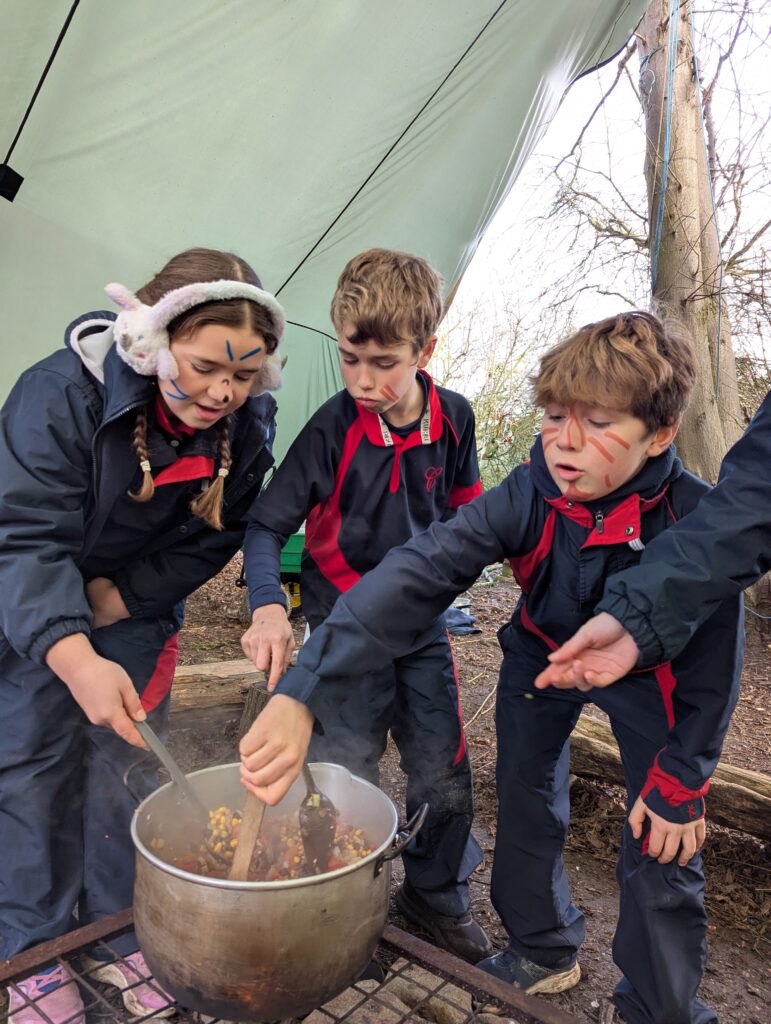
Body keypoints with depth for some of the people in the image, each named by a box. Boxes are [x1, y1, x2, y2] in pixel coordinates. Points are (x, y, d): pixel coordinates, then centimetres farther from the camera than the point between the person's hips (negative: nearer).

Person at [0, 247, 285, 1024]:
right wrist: (77, 661, -48)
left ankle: (117, 936, 27)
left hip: (136, 607, 3)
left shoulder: (247, 427, -17)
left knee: (128, 761, 8)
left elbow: (210, 542, -7)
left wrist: (118, 598, -14)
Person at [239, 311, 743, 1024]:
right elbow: (420, 571, -44)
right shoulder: (526, 498, -31)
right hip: (543, 652, 2)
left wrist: (680, 780, -14)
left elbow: (712, 662, -19)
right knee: (525, 803, 10)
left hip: (646, 671, -1)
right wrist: (303, 690, -56)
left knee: (662, 845, -1)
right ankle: (544, 953, 38)